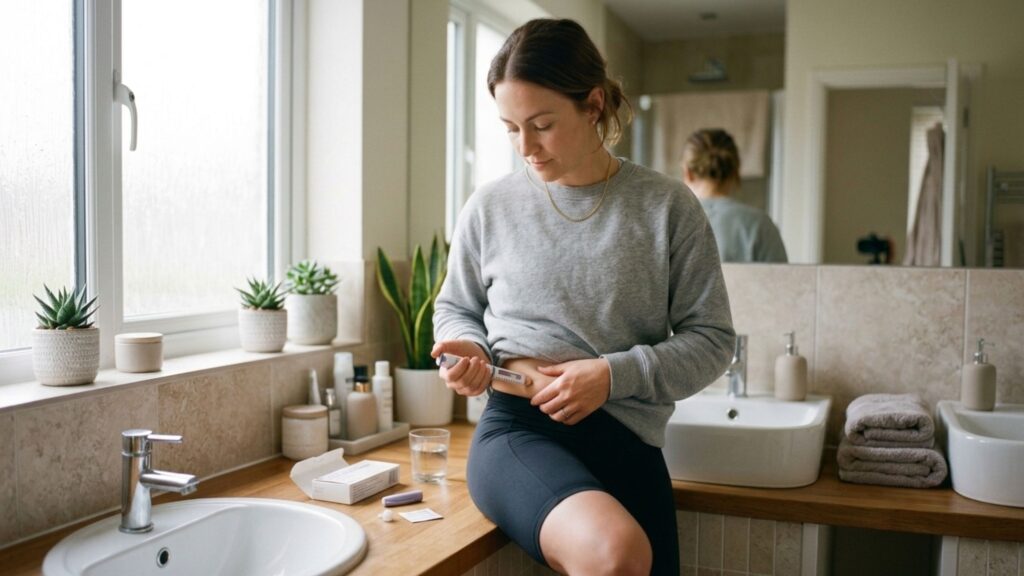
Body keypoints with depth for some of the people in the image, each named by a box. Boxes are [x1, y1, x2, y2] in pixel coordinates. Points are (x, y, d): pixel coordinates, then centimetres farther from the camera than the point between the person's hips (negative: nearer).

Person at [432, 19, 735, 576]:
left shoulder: (667, 208, 1)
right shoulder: (491, 206, 4)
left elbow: (711, 338, 3)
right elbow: (455, 309, 19)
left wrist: (615, 374, -12)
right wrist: (468, 349, -4)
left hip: (628, 442, 2)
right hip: (516, 431, -1)